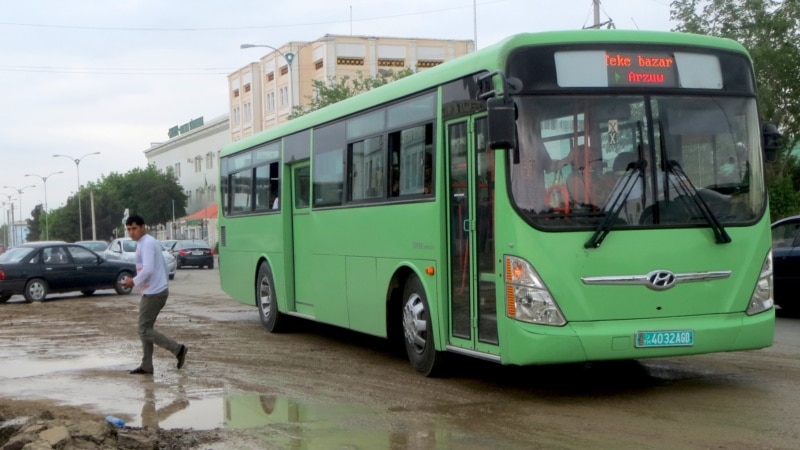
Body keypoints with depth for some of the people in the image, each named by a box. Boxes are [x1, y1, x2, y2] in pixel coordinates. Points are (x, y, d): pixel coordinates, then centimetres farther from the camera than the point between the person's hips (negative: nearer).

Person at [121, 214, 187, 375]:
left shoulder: (147, 244, -15)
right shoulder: (150, 242, 17)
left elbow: (148, 269, -26)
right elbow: (164, 267, 23)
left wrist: (134, 281, -15)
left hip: (153, 293, -10)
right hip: (154, 291, 10)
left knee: (145, 330, -6)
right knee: (145, 329, 12)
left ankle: (177, 349, -6)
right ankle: (146, 366, 15)